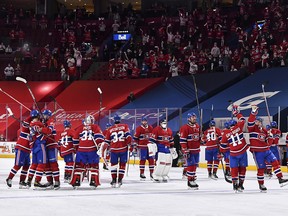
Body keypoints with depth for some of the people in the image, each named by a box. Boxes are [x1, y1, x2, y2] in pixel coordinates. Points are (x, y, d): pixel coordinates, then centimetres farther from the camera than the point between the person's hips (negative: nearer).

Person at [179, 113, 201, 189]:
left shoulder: (197, 126, 11)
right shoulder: (184, 128, -14)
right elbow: (182, 140, -16)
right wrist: (185, 151, -18)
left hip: (196, 150, 8)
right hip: (189, 150, -8)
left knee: (195, 165, 13)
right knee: (191, 165, -8)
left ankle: (192, 177, 25)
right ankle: (190, 181, -1)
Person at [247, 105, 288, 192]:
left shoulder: (265, 131, 11)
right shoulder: (252, 128, -4)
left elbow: (268, 143, 10)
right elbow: (250, 121, -26)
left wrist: (270, 136, -10)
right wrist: (254, 112, -34)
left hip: (266, 151, 5)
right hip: (257, 152, -5)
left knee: (275, 162, -7)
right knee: (261, 168, -1)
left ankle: (280, 179, -5)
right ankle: (261, 185, 12)